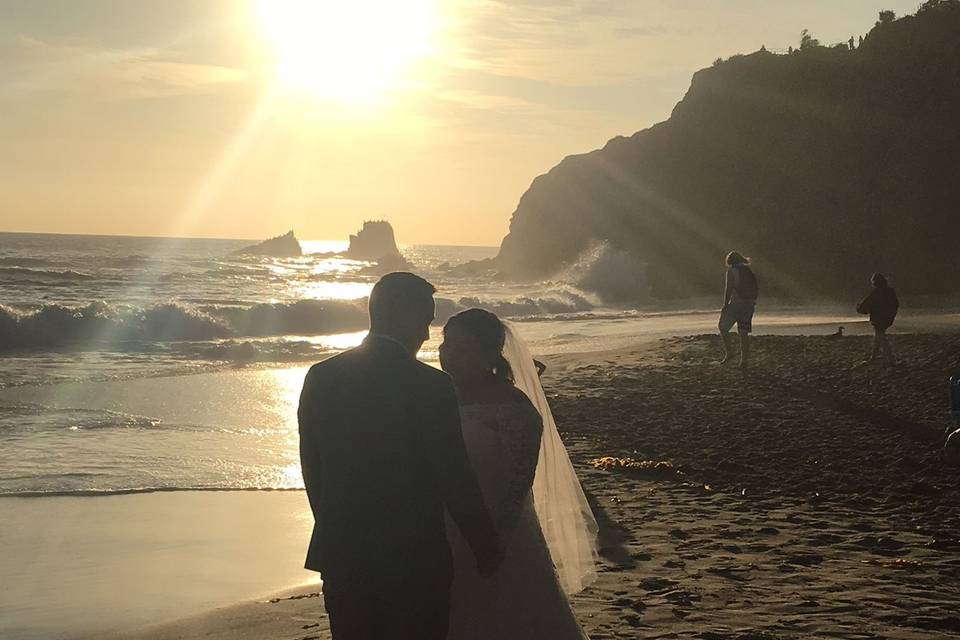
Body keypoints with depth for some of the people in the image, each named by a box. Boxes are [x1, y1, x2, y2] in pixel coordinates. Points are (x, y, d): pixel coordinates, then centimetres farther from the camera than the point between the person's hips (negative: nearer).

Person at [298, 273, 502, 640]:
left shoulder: (320, 378, 0)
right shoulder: (430, 385, -15)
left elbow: (312, 471, 8)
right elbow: (455, 480, -12)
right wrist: (487, 551, 1)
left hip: (340, 555, 5)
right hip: (414, 561, -5)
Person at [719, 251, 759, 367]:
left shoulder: (732, 271, -5)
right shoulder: (749, 271, 14)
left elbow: (728, 289, -13)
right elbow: (757, 289, 15)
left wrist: (725, 304, -10)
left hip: (736, 303, -6)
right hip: (749, 305, 6)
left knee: (723, 327, 8)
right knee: (744, 332, 9)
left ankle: (729, 352, -1)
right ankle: (745, 359, 6)